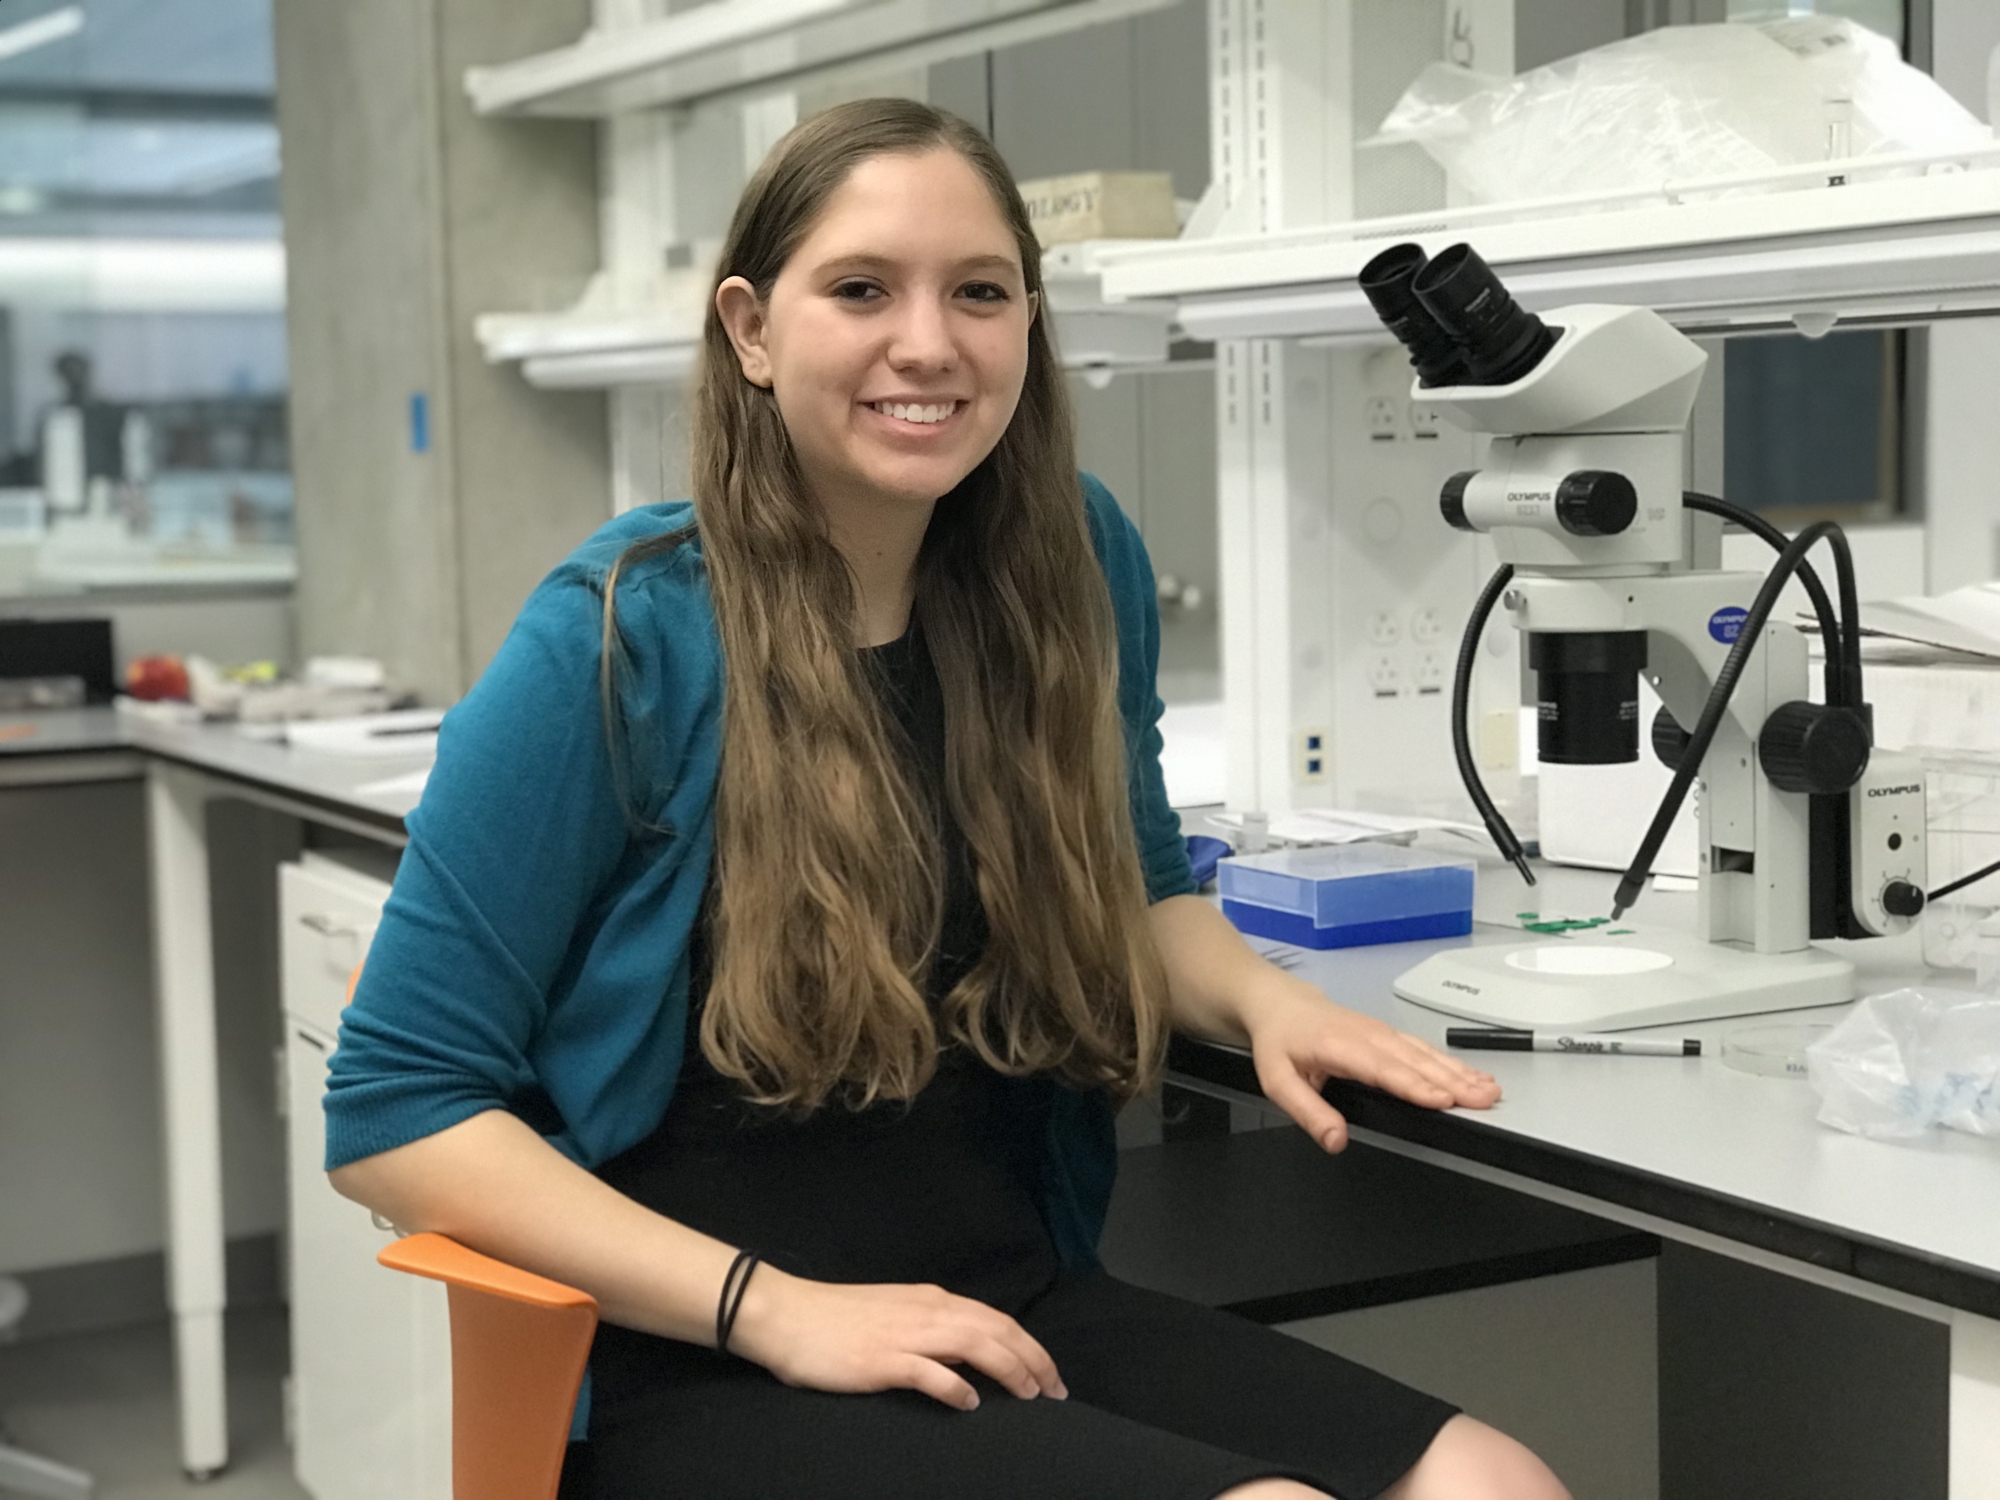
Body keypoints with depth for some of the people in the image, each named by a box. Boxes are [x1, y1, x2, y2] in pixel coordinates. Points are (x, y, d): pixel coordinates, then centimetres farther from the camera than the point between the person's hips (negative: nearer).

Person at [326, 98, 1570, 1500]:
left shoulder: (1075, 567, 3)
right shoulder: (625, 640, -11)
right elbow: (399, 1111, -8)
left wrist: (1263, 995, -2)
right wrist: (775, 1309, -17)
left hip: (1018, 1306, 5)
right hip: (702, 1368, -5)